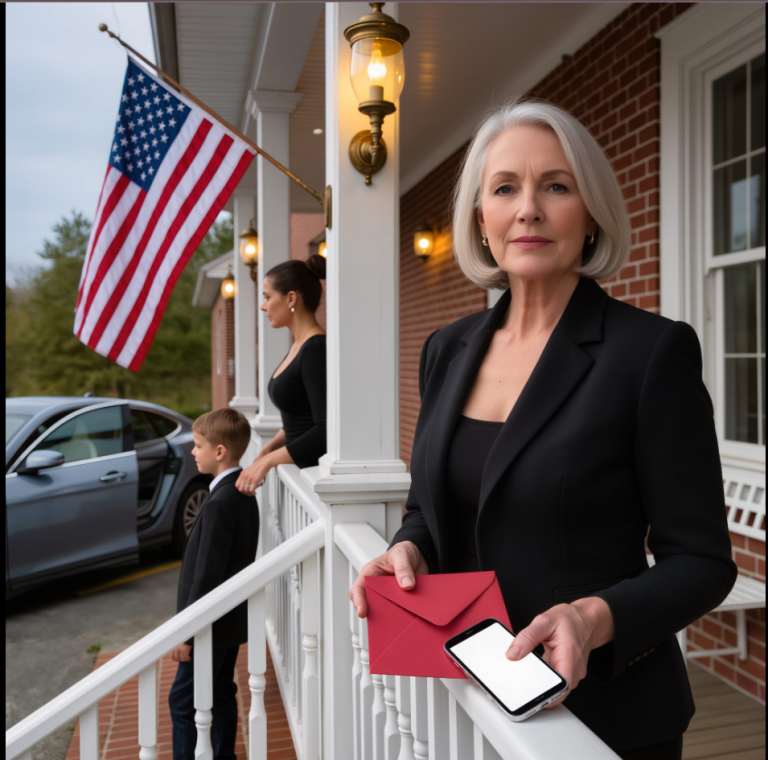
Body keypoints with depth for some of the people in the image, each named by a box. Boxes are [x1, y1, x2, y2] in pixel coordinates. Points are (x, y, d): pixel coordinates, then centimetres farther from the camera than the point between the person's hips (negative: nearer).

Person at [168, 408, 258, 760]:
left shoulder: (220, 504, -24)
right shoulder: (242, 493, 6)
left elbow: (206, 574, -24)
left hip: (212, 623, -9)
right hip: (231, 618, 9)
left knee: (183, 701, 1)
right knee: (220, 695, 18)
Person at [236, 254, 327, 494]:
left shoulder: (316, 349, -18)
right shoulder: (298, 346, 11)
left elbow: (325, 431, -24)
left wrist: (268, 460, -20)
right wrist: (267, 450, 6)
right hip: (300, 469, 9)